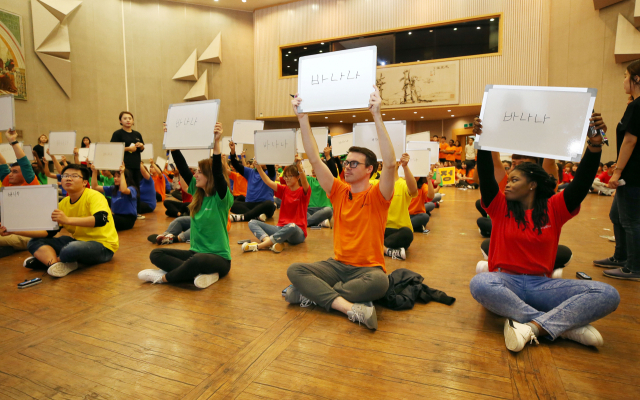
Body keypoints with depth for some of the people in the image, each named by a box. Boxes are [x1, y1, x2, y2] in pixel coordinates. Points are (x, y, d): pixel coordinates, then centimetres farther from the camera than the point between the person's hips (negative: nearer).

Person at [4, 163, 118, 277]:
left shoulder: (94, 196, -14)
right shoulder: (63, 204, 8)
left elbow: (101, 219, -34)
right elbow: (48, 232, 6)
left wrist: (68, 220, -41)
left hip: (103, 245, -8)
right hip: (78, 241, 8)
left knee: (72, 248, -37)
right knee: (34, 242, 0)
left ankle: (45, 259, -3)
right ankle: (55, 265, -27)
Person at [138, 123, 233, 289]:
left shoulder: (221, 197, -14)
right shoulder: (198, 193, 5)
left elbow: (217, 173, -31)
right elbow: (182, 168, 3)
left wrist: (216, 143, -42)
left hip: (219, 259, -7)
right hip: (195, 253, 7)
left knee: (197, 260, -39)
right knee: (156, 254, -6)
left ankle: (164, 277, -11)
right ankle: (199, 274, -18)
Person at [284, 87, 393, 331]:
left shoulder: (377, 196, -7)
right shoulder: (339, 191, 4)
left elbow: (390, 163, -26)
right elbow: (314, 159, -1)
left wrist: (377, 116, -30)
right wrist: (303, 118, -6)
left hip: (368, 268, -3)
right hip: (338, 264, 4)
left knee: (380, 282, -37)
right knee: (294, 270, -18)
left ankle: (312, 293, -23)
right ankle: (350, 307, -30)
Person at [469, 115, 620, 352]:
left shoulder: (554, 209, 6)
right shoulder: (501, 208, 3)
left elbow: (581, 184, -7)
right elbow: (486, 177, -10)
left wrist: (595, 146, -19)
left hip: (541, 285, 2)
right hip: (506, 281, -1)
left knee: (608, 295, -21)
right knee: (479, 284, -38)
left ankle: (533, 327, -31)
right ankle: (566, 325, -28)